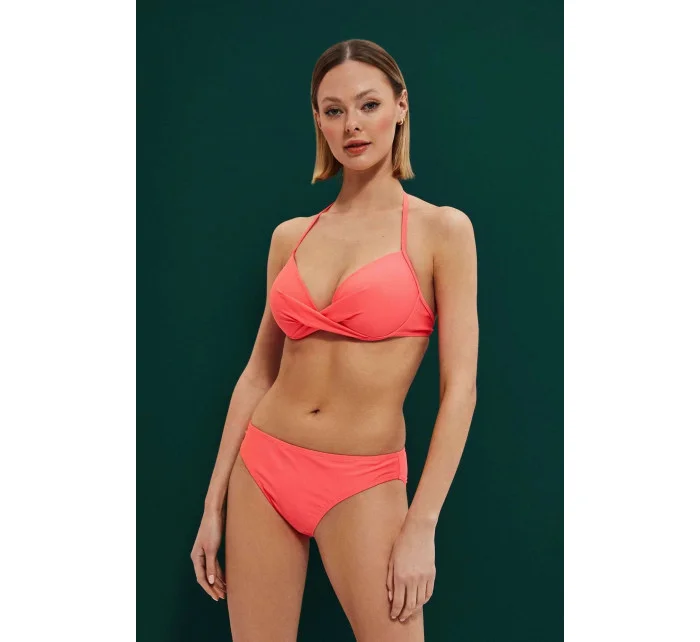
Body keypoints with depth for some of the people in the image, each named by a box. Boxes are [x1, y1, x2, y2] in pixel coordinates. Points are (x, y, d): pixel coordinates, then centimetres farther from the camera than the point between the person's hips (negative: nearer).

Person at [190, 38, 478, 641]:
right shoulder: (290, 236, 6)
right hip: (264, 467, 4)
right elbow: (259, 372, 9)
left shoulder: (441, 229, -5)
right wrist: (214, 503, 8)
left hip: (362, 485, -3)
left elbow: (460, 389, -9)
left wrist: (422, 525, -14)